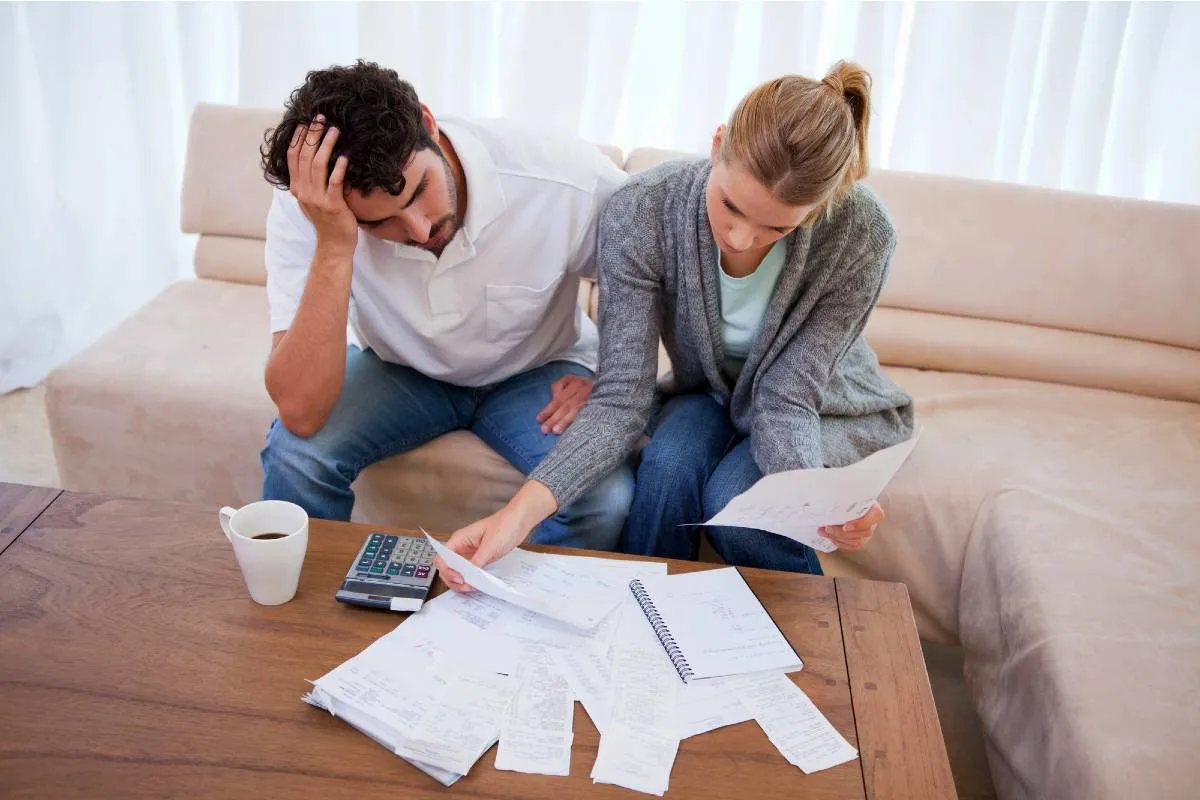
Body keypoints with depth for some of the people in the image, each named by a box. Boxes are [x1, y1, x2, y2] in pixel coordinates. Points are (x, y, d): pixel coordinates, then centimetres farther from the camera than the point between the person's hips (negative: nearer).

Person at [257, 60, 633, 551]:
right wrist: (333, 247, -42)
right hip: (401, 370, 1)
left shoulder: (567, 179, -30)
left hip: (535, 371, 0)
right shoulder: (305, 209, -27)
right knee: (295, 454, -26)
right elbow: (300, 414, -34)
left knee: (605, 499, -27)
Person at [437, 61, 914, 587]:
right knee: (669, 464, -31)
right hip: (708, 392, 1)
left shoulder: (860, 234, -31)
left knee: (733, 500, -28)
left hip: (823, 407, -1)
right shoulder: (642, 211, -29)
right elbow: (622, 397, -31)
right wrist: (523, 509, -45)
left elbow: (785, 401, -27)